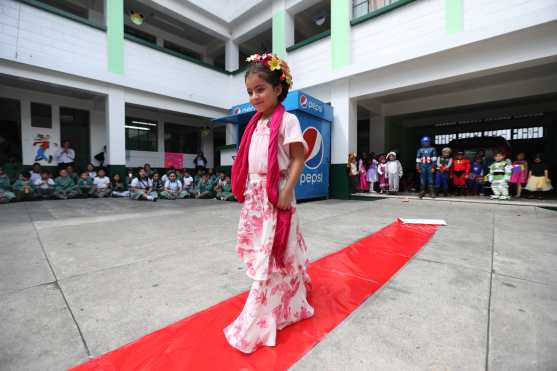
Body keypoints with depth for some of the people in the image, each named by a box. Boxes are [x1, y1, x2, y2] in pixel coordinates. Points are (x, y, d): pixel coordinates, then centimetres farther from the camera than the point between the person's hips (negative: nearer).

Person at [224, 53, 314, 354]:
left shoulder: (287, 120, -6)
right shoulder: (255, 124, 15)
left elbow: (298, 159, -11)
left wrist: (287, 193, -19)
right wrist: (246, 191, 13)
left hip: (275, 196, -8)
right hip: (254, 197, 8)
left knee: (272, 257, 0)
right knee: (259, 254, 15)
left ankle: (256, 324, 13)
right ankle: (284, 306, 37)